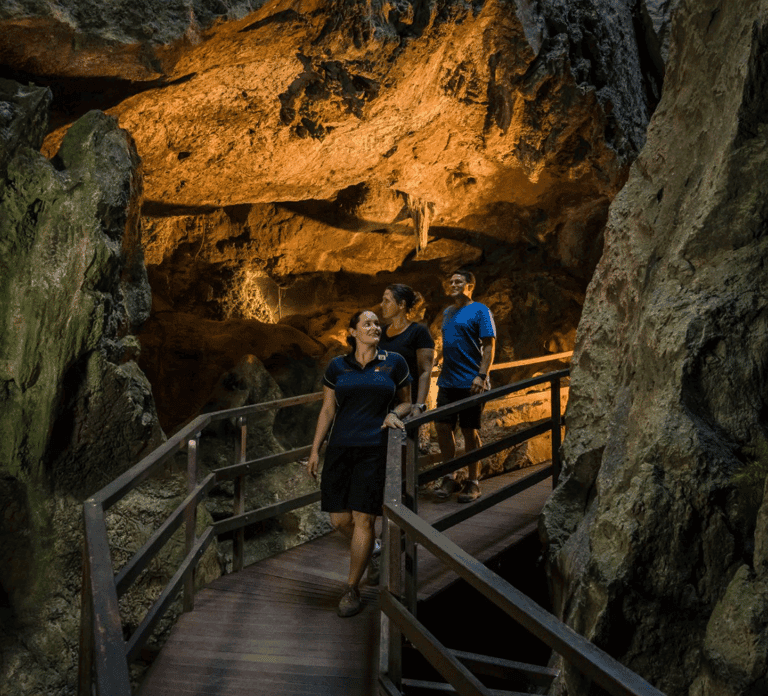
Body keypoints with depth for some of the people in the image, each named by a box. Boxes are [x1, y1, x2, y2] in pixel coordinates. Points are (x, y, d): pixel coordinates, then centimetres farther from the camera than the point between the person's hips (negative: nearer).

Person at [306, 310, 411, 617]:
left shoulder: (394, 363, 4)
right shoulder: (337, 366, 7)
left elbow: (406, 402, 12)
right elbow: (327, 410, 10)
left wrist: (395, 414, -11)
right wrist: (315, 450, 7)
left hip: (375, 450, -2)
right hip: (340, 448, 2)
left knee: (363, 519, -6)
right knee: (339, 519, 2)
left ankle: (352, 589, 6)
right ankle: (370, 550, 34)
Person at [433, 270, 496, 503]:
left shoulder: (479, 310, -4)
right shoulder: (447, 313, 17)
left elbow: (489, 345, -10)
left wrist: (481, 376, -18)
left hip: (470, 382, -6)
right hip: (447, 381, 7)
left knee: (470, 431, 0)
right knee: (442, 426, 2)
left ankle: (473, 483, 11)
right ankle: (449, 478, 14)